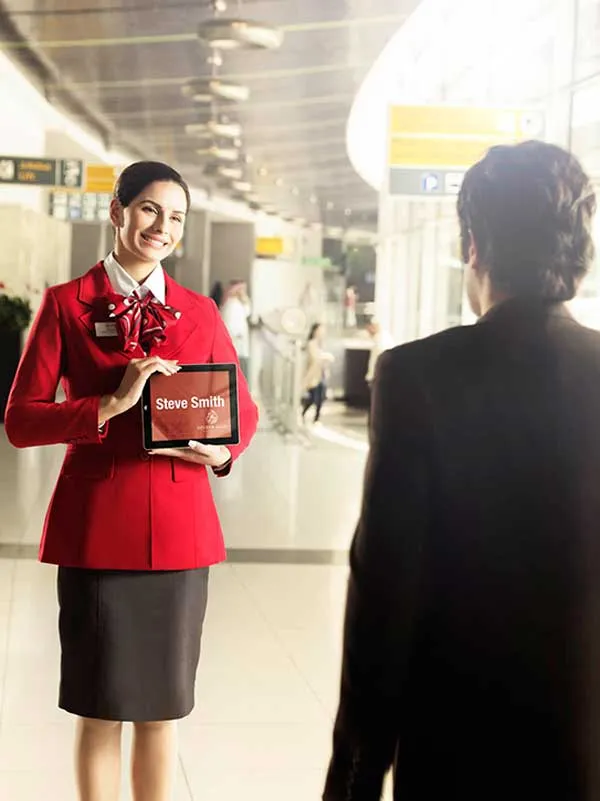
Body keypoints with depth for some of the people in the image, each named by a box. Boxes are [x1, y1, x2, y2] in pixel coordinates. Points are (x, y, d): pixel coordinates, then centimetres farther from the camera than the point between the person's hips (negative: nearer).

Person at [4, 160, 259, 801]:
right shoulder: (66, 304, 1)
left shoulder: (200, 314, 9)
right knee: (99, 711, 5)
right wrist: (111, 405, -18)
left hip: (178, 527, 3)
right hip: (95, 527, -2)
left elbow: (244, 410, 17)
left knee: (160, 710, 10)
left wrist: (223, 451, -6)